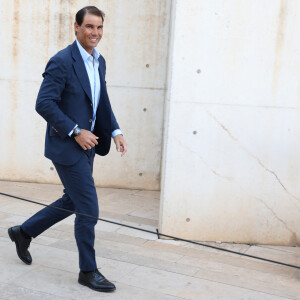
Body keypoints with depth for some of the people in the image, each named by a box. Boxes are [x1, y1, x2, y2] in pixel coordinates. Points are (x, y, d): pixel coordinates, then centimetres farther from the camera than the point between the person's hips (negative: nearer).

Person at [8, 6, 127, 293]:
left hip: (85, 145, 9)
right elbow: (44, 104, -20)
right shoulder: (61, 61, -17)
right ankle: (88, 270, 14)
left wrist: (116, 132, 5)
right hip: (66, 145, -9)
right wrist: (76, 132, -21)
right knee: (89, 209, -3)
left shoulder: (99, 61, 9)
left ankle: (24, 232, 38)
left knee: (72, 201, 20)